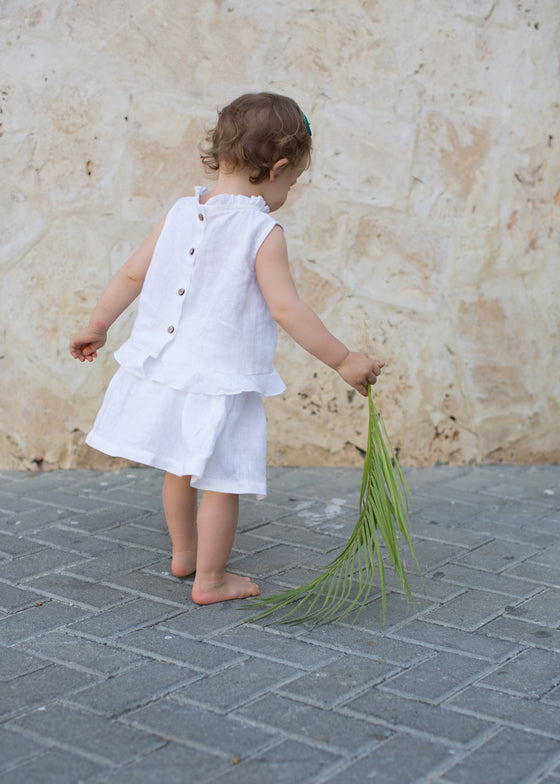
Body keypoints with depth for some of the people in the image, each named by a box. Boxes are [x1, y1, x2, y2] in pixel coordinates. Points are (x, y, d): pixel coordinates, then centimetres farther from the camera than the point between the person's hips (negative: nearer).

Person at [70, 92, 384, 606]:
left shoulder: (181, 213, 3)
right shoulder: (263, 232, -15)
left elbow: (132, 275, 8)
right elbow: (286, 309, -20)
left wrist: (98, 325, 21)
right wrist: (343, 361, -14)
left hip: (166, 366, 7)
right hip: (220, 380, -7)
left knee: (182, 468, 24)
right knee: (222, 481, 7)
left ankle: (184, 553, 42)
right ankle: (211, 579, 17)